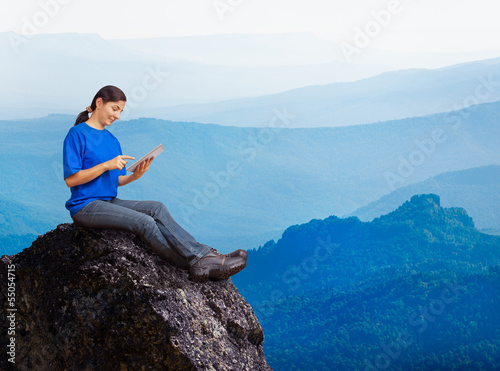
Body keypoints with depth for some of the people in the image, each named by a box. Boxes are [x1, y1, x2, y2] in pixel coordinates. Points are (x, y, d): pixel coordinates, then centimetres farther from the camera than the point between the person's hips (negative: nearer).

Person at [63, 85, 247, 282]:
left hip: (110, 202, 7)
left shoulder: (112, 140, 17)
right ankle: (197, 263, -27)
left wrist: (134, 176, -7)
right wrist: (106, 165, -20)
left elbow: (117, 181, 15)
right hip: (85, 207, -7)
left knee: (157, 208, -19)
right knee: (143, 222, -26)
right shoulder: (77, 134, -6)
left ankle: (204, 258, -33)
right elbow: (71, 179, -13)